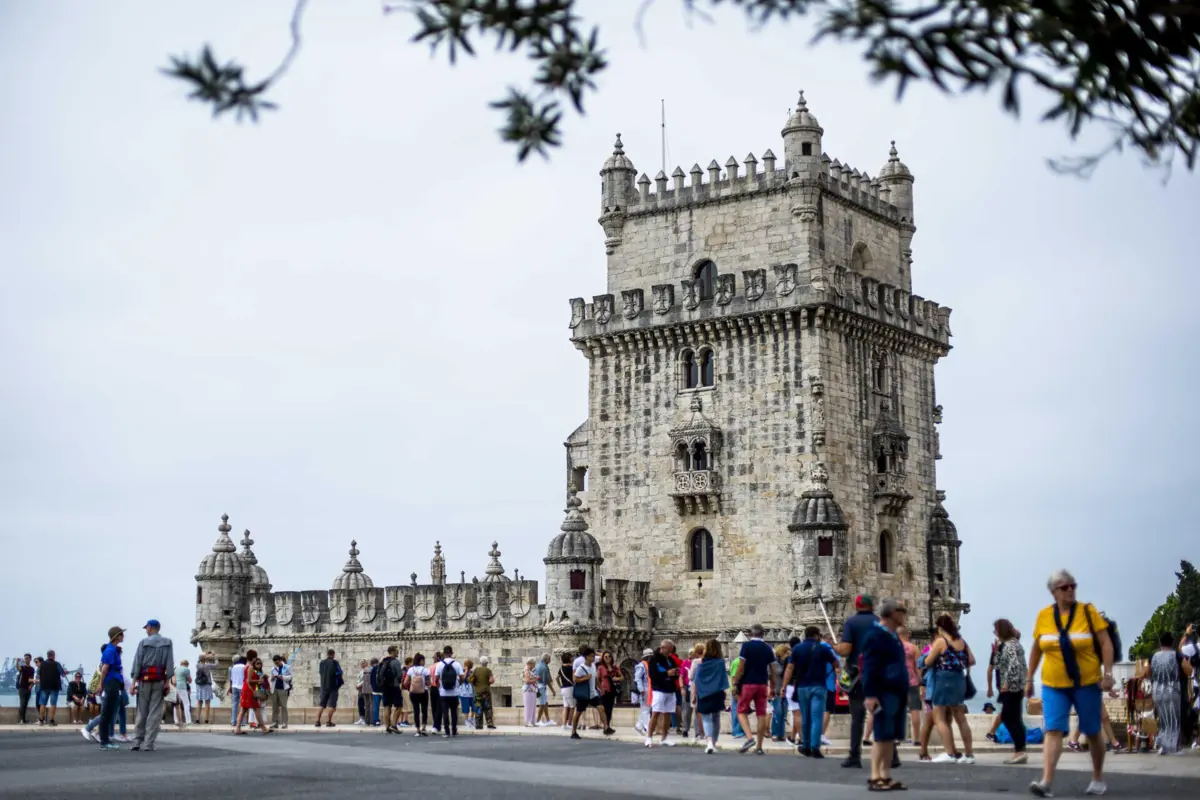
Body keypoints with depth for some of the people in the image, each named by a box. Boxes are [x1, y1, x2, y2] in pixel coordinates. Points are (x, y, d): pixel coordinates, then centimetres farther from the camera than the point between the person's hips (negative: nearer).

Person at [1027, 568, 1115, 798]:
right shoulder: (1044, 616, 2)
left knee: (1092, 732, 11)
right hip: (1054, 685, 1)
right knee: (1053, 731, -12)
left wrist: (1108, 673, -15)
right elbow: (1036, 649, 11)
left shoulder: (1088, 611, -5)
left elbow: (1105, 643, -5)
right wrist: (1029, 678, 11)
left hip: (1087, 684, -1)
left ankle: (1098, 779, 30)